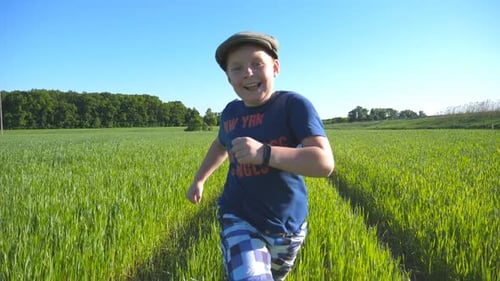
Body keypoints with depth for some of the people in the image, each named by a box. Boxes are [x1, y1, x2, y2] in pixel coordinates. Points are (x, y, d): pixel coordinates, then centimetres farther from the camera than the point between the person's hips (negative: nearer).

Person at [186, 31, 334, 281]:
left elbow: (325, 163, -28)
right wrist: (199, 179, 21)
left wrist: (263, 153, -36)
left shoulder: (294, 105, -16)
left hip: (286, 224, -1)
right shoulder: (231, 112, -2)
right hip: (239, 219, 1)